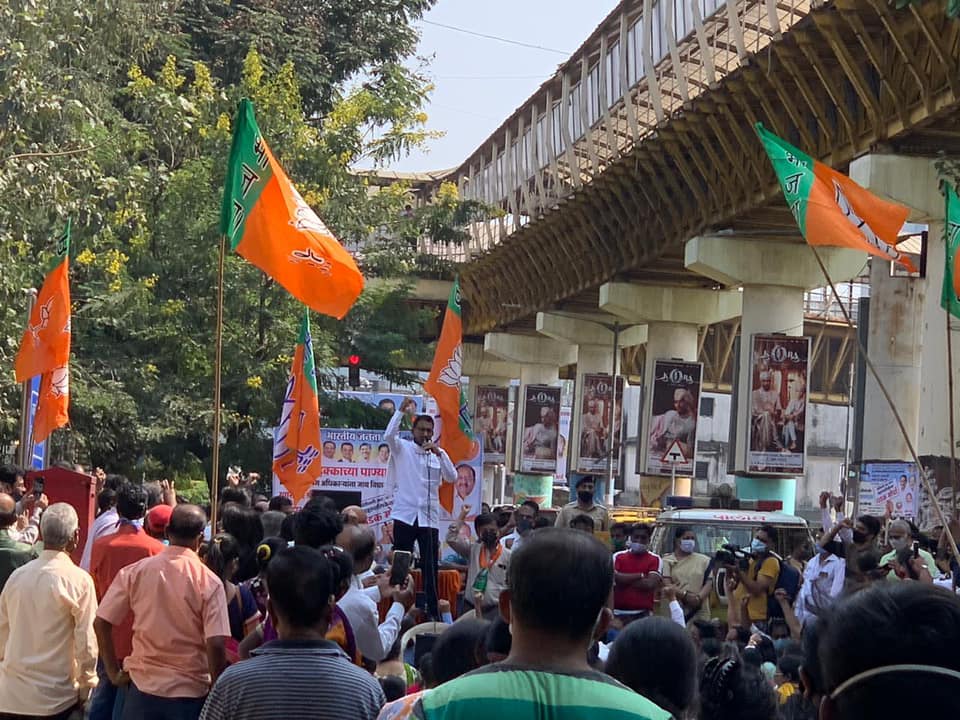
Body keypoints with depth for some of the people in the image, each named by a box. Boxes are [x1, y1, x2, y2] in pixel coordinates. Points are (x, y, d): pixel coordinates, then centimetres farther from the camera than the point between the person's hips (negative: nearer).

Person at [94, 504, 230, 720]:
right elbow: (216, 645, -18)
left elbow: (101, 623, -2)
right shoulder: (209, 582, -11)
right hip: (190, 692, -2)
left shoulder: (135, 572, -3)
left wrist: (113, 672, 7)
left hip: (143, 686, 2)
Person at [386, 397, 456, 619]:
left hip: (429, 517, 2)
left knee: (430, 567, 1)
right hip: (405, 515, -2)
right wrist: (401, 411, -22)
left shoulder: (438, 454, 12)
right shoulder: (403, 448, 5)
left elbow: (452, 478, -1)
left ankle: (433, 612, 4)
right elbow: (389, 435, -16)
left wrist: (439, 453, -11)